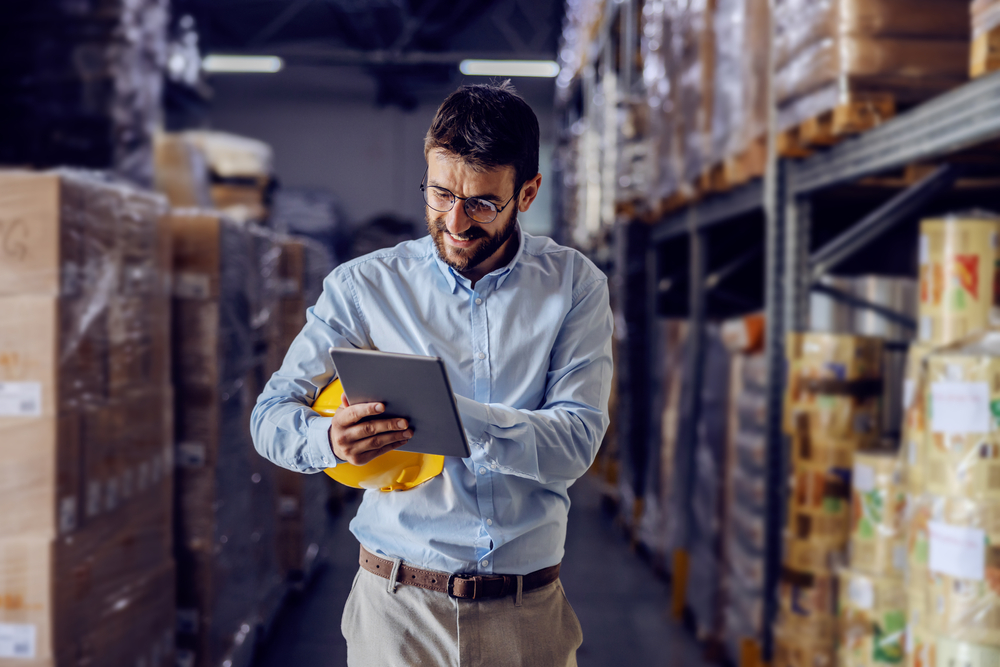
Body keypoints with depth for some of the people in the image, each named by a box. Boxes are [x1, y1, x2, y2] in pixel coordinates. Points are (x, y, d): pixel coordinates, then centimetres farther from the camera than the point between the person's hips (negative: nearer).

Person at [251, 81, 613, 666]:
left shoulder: (575, 286, -1)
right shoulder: (364, 286, -1)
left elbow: (576, 441, -12)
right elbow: (272, 415, -2)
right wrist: (331, 439, -25)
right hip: (398, 606, 0)